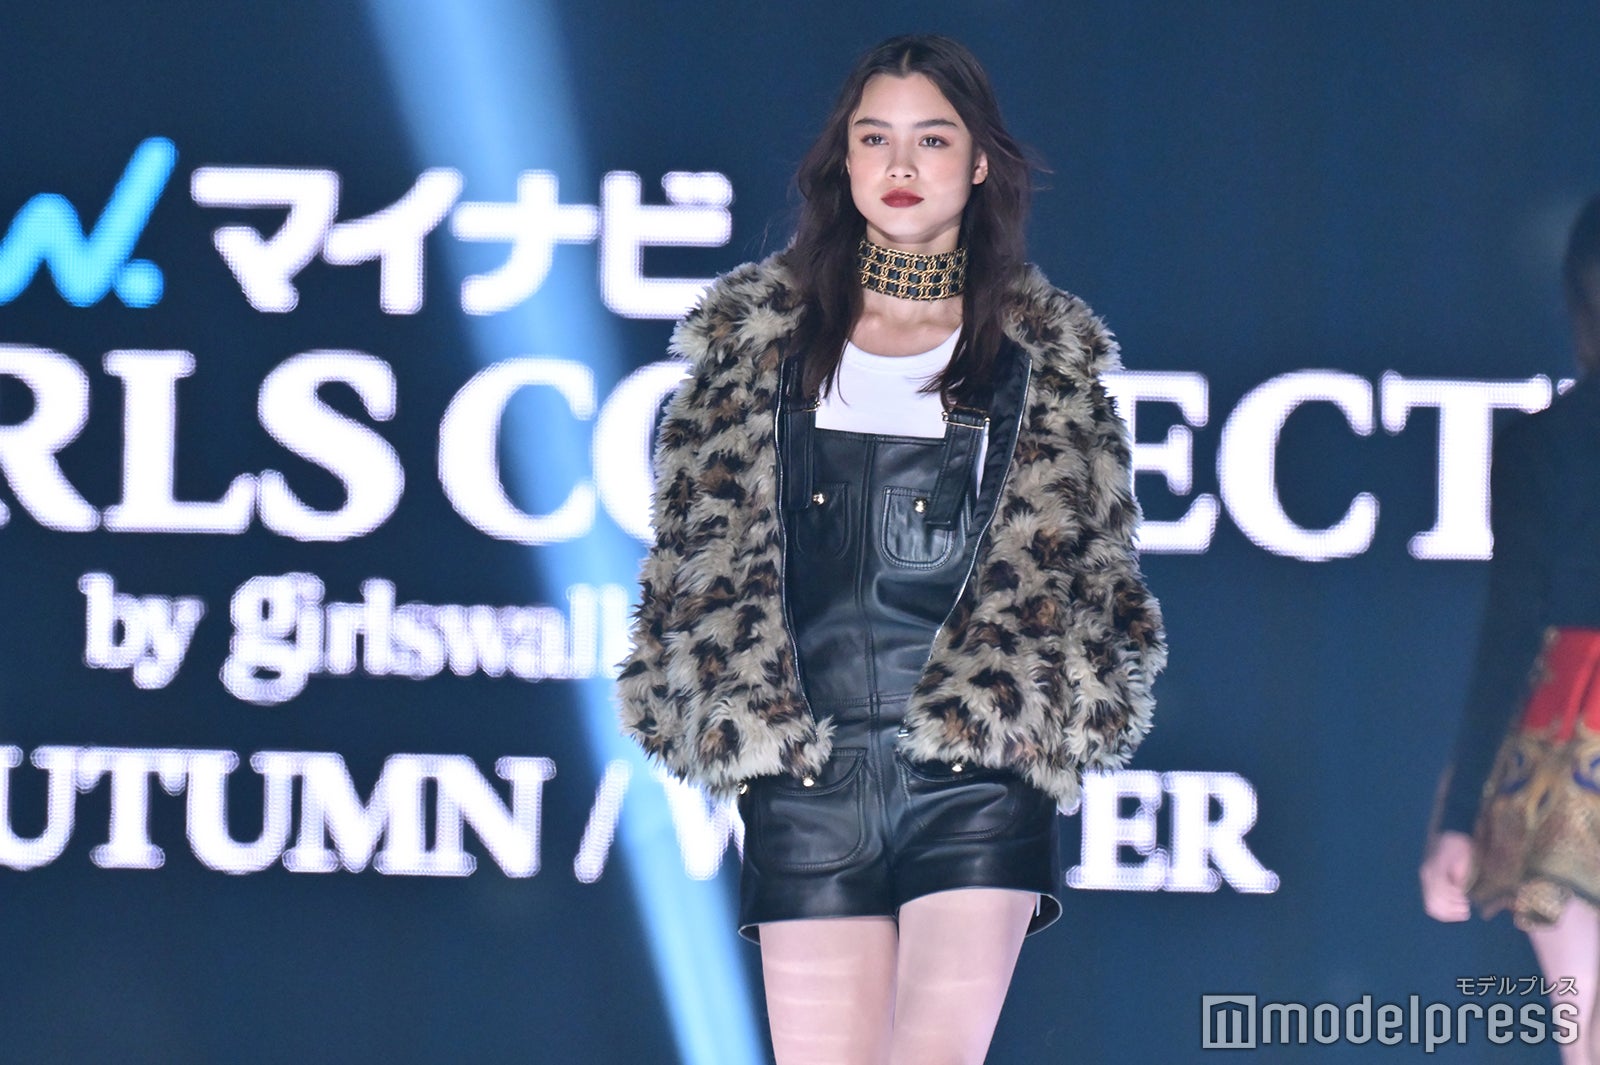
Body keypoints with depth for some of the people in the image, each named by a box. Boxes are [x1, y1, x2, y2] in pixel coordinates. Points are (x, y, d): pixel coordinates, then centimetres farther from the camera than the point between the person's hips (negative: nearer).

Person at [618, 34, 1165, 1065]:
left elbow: (1093, 564, 12)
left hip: (977, 775, -1)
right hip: (806, 778, 2)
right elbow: (698, 548, 13)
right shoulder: (757, 337, 13)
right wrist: (719, 708, 3)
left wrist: (1052, 708, -1)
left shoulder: (1049, 356, 11)